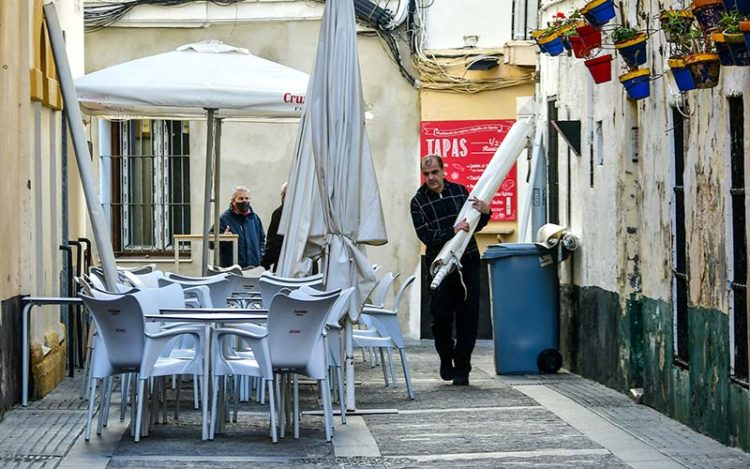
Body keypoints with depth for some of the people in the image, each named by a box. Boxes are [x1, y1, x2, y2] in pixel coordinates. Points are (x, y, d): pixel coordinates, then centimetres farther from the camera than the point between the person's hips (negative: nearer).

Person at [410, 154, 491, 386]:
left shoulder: (460, 191, 8)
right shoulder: (418, 202, 0)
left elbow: (475, 226, 18)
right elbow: (425, 235, -13)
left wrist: (484, 212, -3)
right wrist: (453, 231, -25)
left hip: (468, 262, 2)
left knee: (468, 317, -1)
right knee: (441, 317, -3)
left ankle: (461, 367, 6)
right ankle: (446, 360, 22)